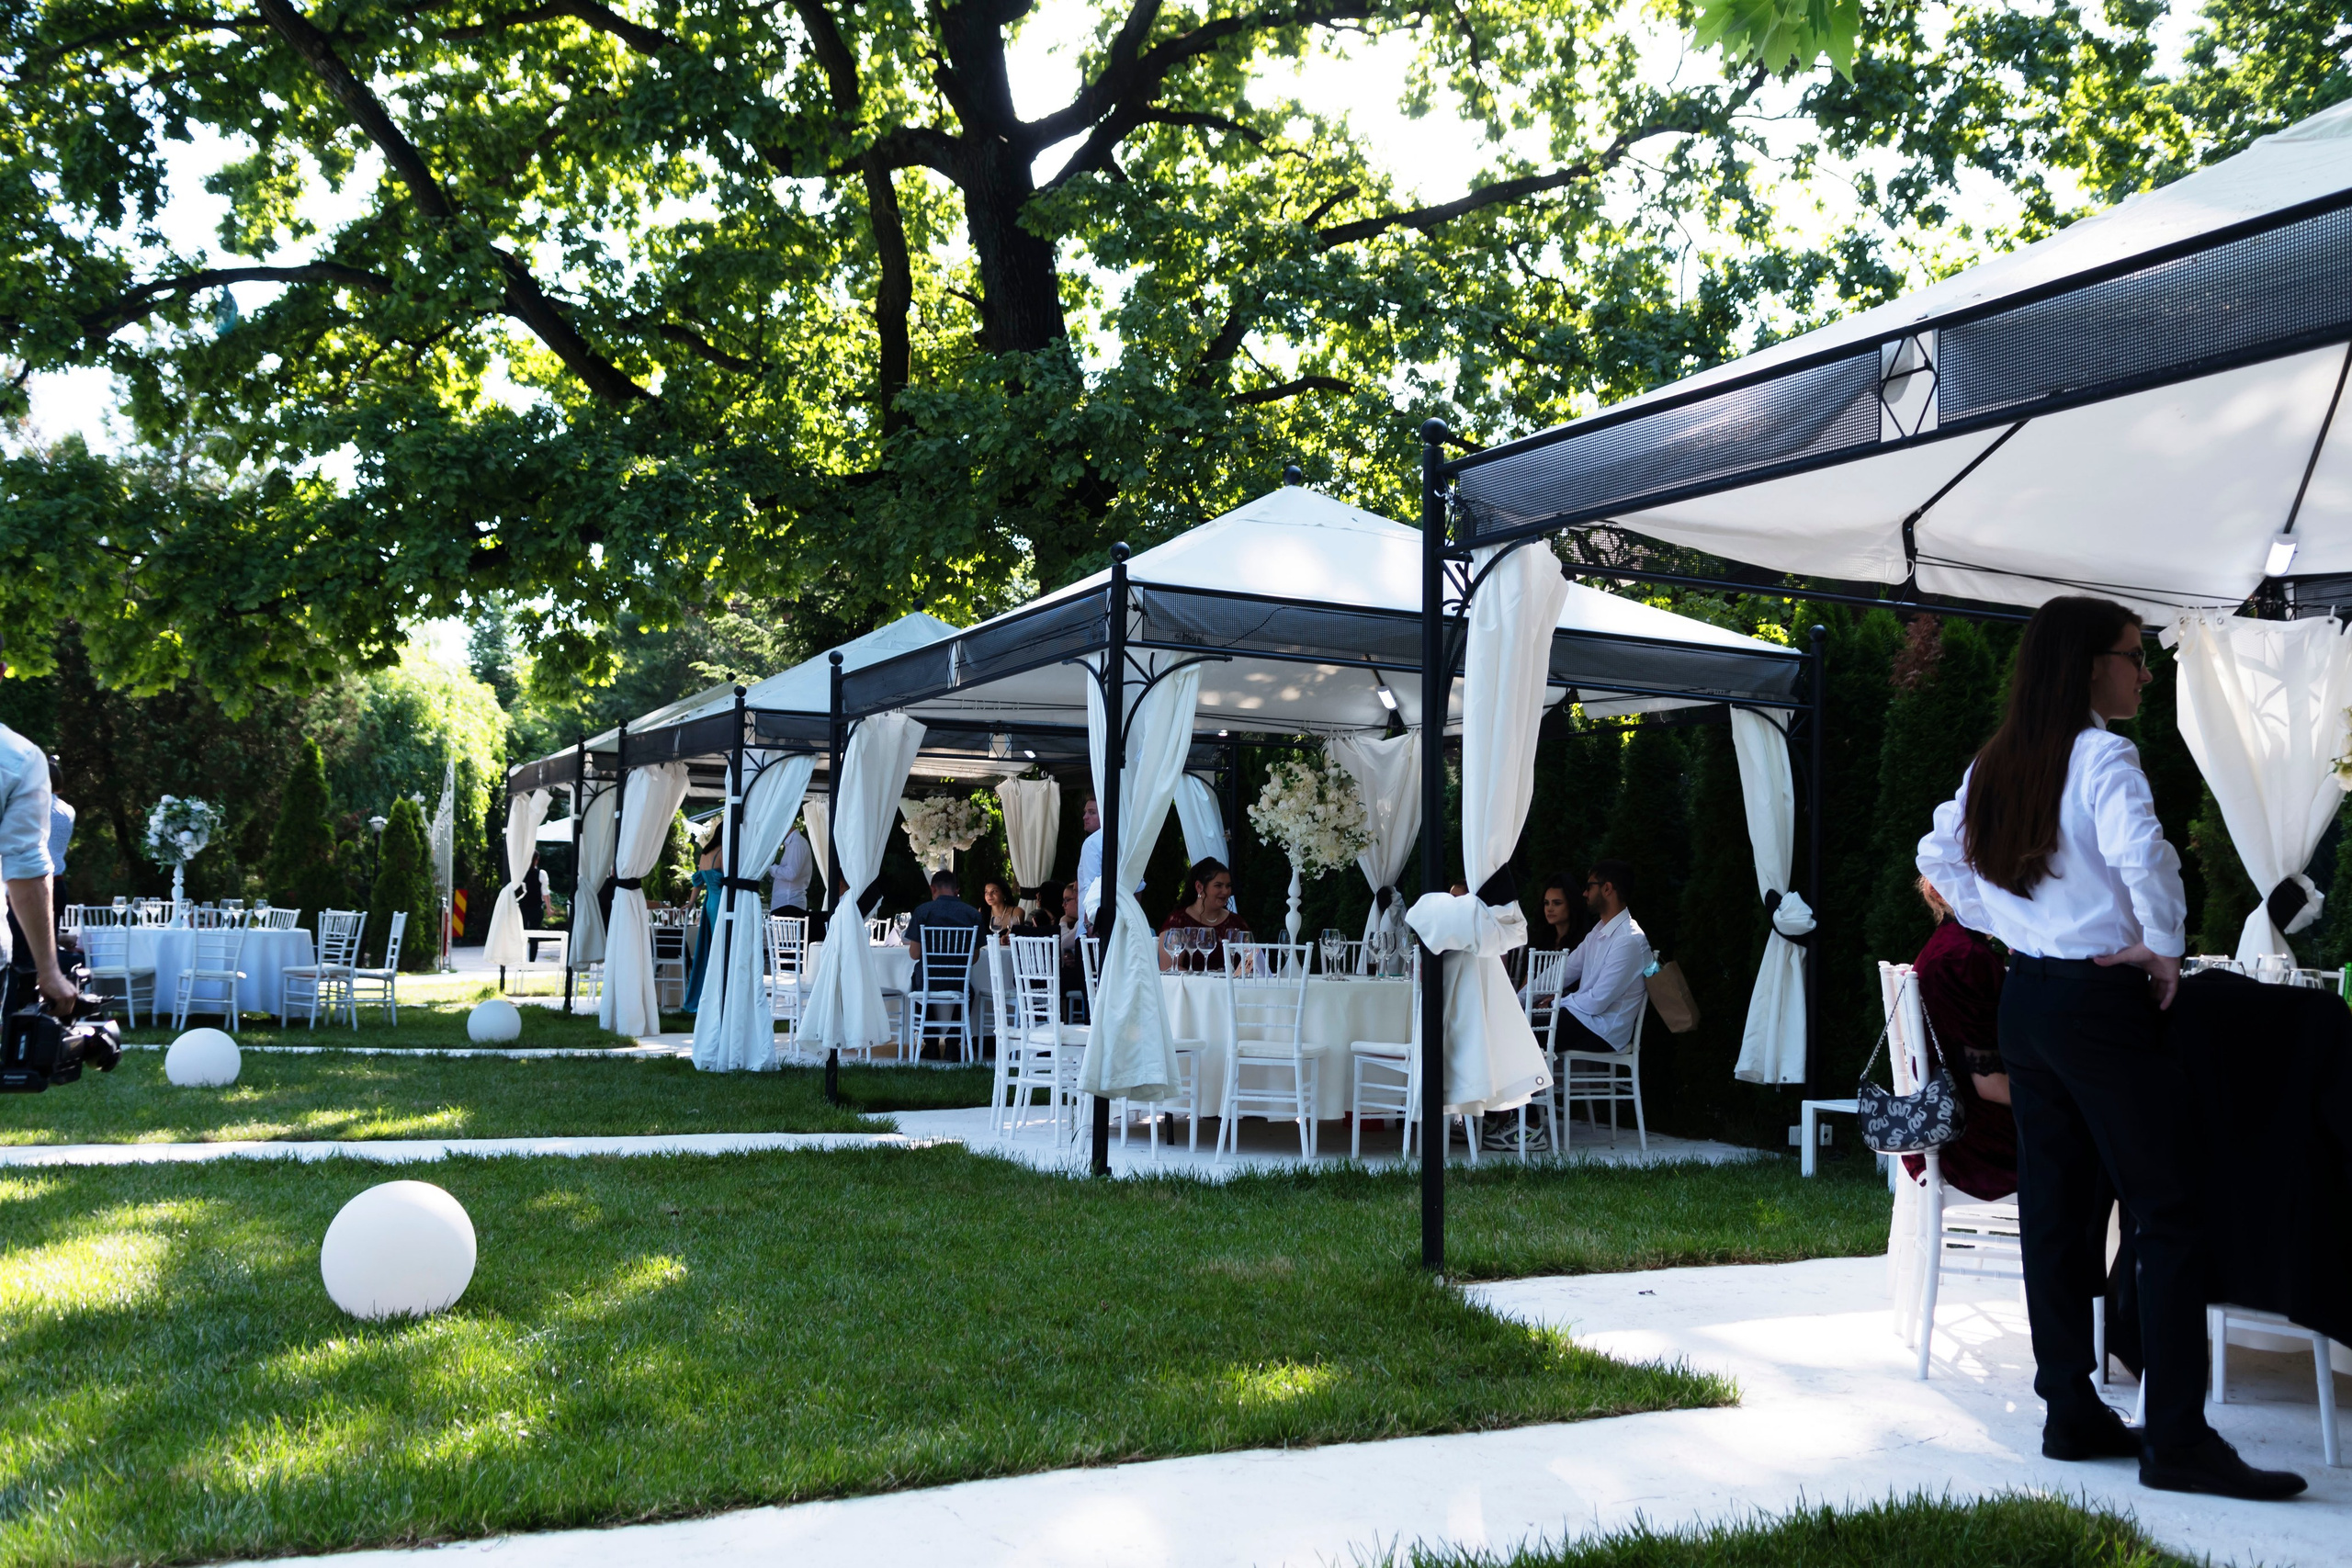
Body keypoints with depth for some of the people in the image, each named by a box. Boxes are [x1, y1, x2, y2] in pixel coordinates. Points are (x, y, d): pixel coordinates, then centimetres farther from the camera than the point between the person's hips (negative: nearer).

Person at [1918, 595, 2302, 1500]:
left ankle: (2070, 1412, 18)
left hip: (2024, 996, 8)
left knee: (2055, 1208, 11)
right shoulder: (2102, 756, -13)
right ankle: (2176, 1440, -1)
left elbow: (1937, 857, 20)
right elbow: (2141, 854, -30)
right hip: (2099, 999, -8)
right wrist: (2165, 948, -15)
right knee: (2168, 1213, -2)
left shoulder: (1995, 764, 11)